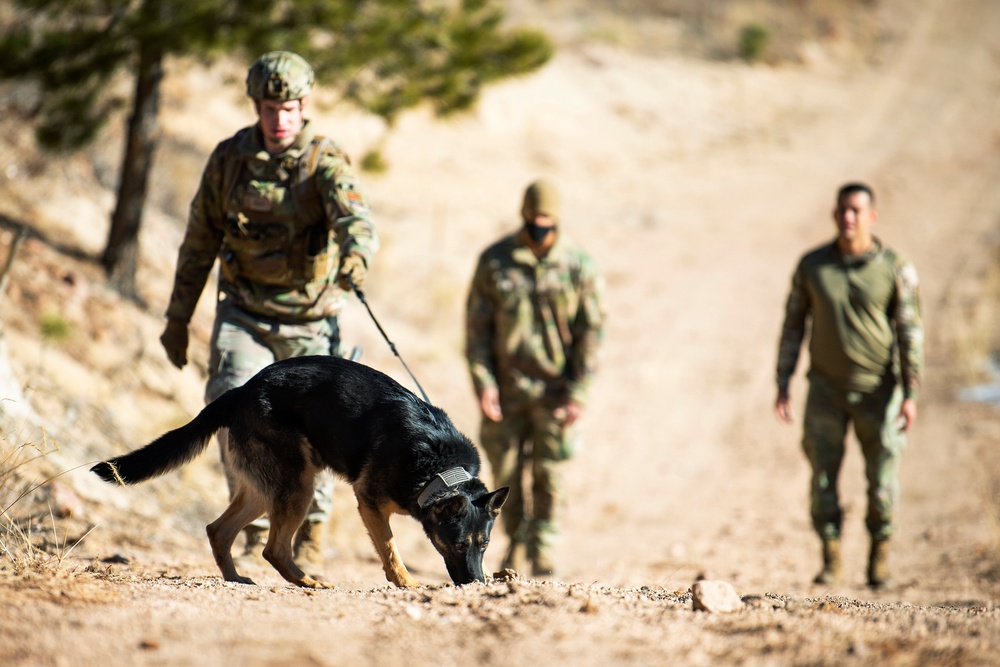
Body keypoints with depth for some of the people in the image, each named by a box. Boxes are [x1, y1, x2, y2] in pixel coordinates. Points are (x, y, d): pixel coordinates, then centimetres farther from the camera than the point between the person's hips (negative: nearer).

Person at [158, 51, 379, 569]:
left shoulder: (325, 161, -11)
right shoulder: (229, 158, -1)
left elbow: (356, 219, -30)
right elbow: (199, 240, 8)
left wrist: (356, 257, -54)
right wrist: (178, 317, 10)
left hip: (308, 321, -2)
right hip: (244, 314, 2)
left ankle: (311, 528, 31)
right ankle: (257, 525, -3)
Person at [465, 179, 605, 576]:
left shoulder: (579, 266, -3)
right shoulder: (494, 261, 0)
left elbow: (592, 331, -1)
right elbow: (476, 327, 3)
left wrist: (579, 391, -7)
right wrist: (483, 381, -5)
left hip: (555, 390, -1)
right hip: (505, 388, 1)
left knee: (549, 474, -1)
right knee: (506, 473, 5)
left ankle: (543, 551, 11)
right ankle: (516, 543, 23)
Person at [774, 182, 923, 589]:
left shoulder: (896, 269, -8)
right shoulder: (812, 265, -2)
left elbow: (910, 334, -6)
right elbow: (793, 325, 5)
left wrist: (911, 395, -12)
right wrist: (782, 385, 1)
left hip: (877, 389, -1)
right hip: (827, 388, 1)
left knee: (882, 478, 0)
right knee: (823, 475, -2)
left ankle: (879, 556, 18)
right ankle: (831, 560, 9)